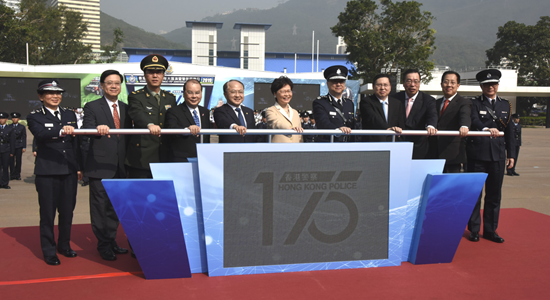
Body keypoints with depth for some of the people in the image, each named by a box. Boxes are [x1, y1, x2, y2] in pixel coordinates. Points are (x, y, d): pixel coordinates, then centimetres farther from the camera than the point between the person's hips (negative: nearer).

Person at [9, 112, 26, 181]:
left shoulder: (22, 127, 7)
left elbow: (24, 138, 5)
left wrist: (24, 147, -2)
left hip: (19, 147, -1)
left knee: (18, 161, 1)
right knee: (11, 161, -3)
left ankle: (18, 175, 8)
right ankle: (12, 175, 2)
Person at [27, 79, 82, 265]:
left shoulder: (70, 115, 12)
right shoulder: (35, 117, -2)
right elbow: (41, 134, -24)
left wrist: (79, 167, 11)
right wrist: (60, 131, -43)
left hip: (69, 171, 4)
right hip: (47, 173, -4)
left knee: (67, 211, 12)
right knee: (48, 213, 3)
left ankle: (64, 245, 29)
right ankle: (49, 251, 15)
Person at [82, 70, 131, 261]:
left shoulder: (126, 108, 14)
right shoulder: (92, 107, 0)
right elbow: (86, 130, -14)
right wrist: (98, 128, -37)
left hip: (120, 166, 5)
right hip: (100, 165, -5)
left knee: (116, 206, 12)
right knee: (100, 206, 1)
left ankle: (112, 241, 25)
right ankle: (103, 245, 12)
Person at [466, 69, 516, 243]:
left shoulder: (506, 105, 15)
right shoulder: (475, 103, 1)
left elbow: (509, 131, 15)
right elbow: (474, 121, -18)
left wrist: (511, 154, 9)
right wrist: (487, 129, -39)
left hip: (498, 155, 4)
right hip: (477, 154, -3)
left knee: (494, 193, 7)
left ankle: (490, 230, 18)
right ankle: (474, 229, 12)